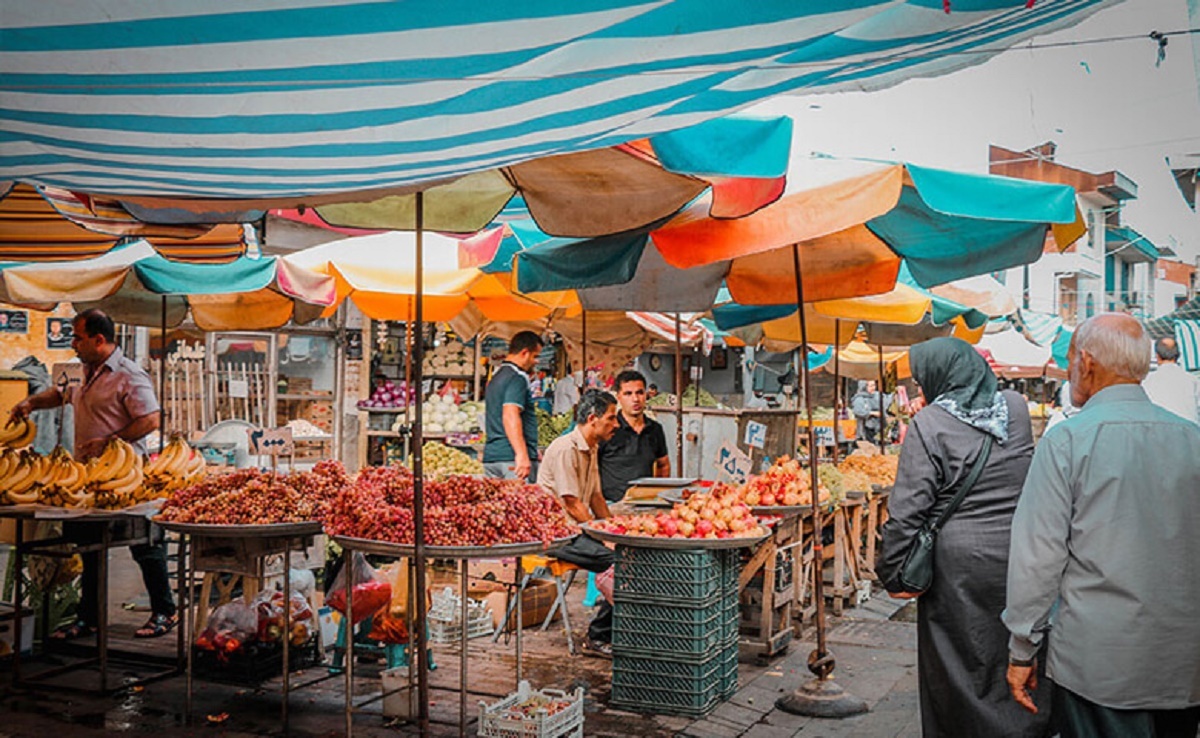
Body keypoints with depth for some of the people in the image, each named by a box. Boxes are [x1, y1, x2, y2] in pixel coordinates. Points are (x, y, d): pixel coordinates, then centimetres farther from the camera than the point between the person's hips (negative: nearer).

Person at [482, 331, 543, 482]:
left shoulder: (496, 377, 22)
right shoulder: (517, 378, -9)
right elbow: (510, 416, -22)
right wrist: (522, 455, -29)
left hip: (491, 455, 9)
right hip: (510, 457, -9)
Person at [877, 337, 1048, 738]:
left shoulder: (929, 424, -11)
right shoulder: (1017, 408, 4)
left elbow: (908, 508, -13)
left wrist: (893, 574, -7)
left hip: (959, 562, -5)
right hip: (1018, 557, 5)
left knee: (958, 667, 8)